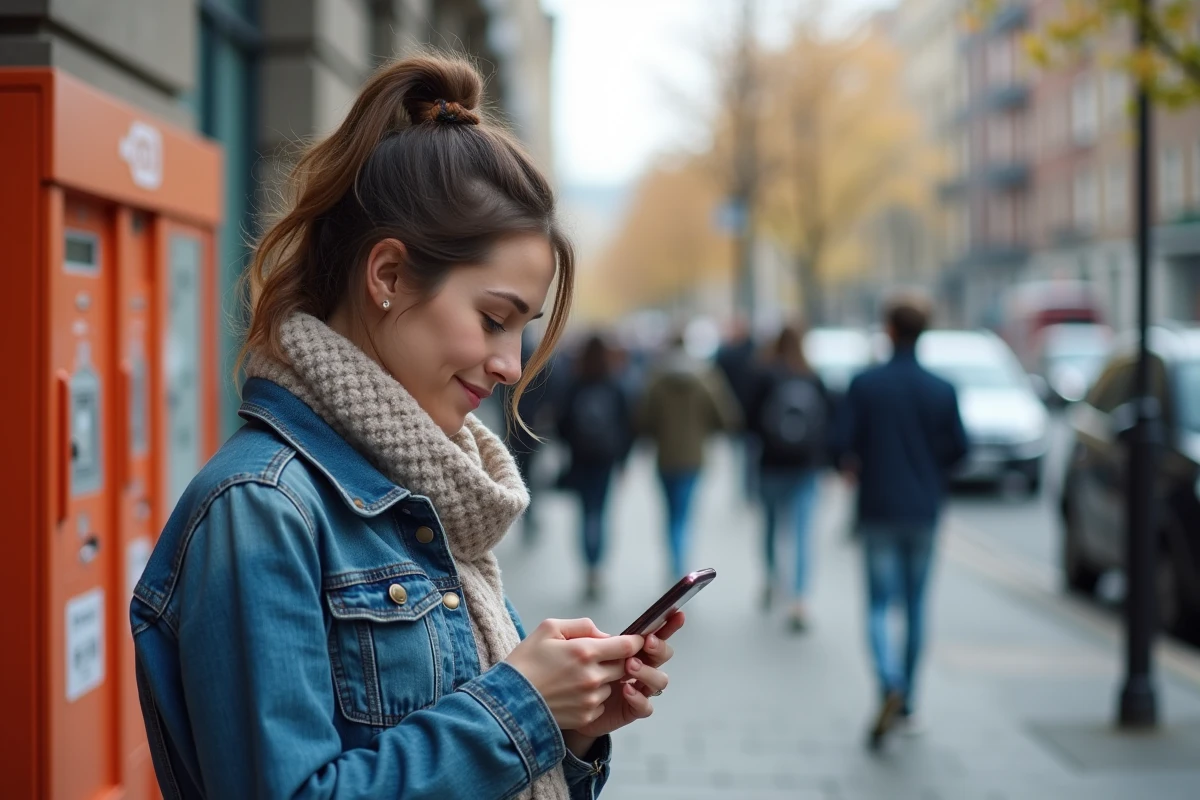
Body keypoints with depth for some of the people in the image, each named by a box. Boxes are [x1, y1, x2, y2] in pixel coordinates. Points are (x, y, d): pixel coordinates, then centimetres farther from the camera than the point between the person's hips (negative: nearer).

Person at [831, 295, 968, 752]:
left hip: (879, 509, -2)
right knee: (915, 604, 13)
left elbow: (842, 443, -10)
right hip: (923, 510, 2)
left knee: (879, 606, 1)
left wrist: (851, 467, 13)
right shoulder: (942, 391, -2)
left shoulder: (864, 385, -7)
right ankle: (907, 702, 18)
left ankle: (891, 688, -23)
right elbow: (958, 448, -1)